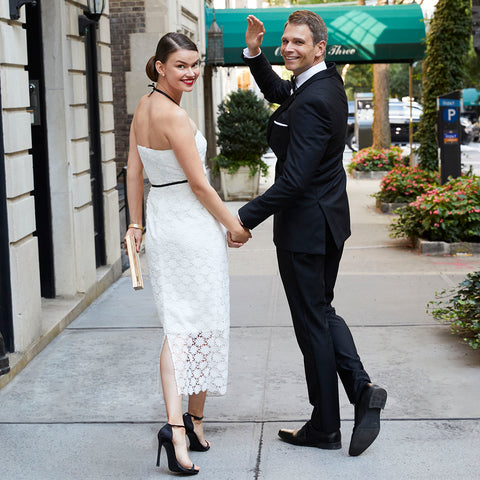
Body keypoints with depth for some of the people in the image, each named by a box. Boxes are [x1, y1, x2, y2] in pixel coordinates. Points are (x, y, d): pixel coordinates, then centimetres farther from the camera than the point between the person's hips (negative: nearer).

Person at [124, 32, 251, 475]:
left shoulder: (143, 107, 8)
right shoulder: (174, 116, -19)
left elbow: (134, 170, 13)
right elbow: (199, 184, -16)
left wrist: (136, 223, 20)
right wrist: (234, 226, -5)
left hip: (160, 218, 8)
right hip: (192, 223, -8)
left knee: (178, 323, 7)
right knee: (205, 322, 6)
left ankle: (176, 425, 1)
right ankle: (195, 420, 14)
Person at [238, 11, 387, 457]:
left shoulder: (313, 102, -24)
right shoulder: (327, 81, 6)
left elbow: (294, 180, -27)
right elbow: (278, 93, 26)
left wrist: (246, 217, -20)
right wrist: (254, 52, 11)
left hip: (305, 227, -10)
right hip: (330, 221, 10)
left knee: (312, 324, 2)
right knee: (322, 311, 20)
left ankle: (324, 427, 15)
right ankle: (362, 389, 8)